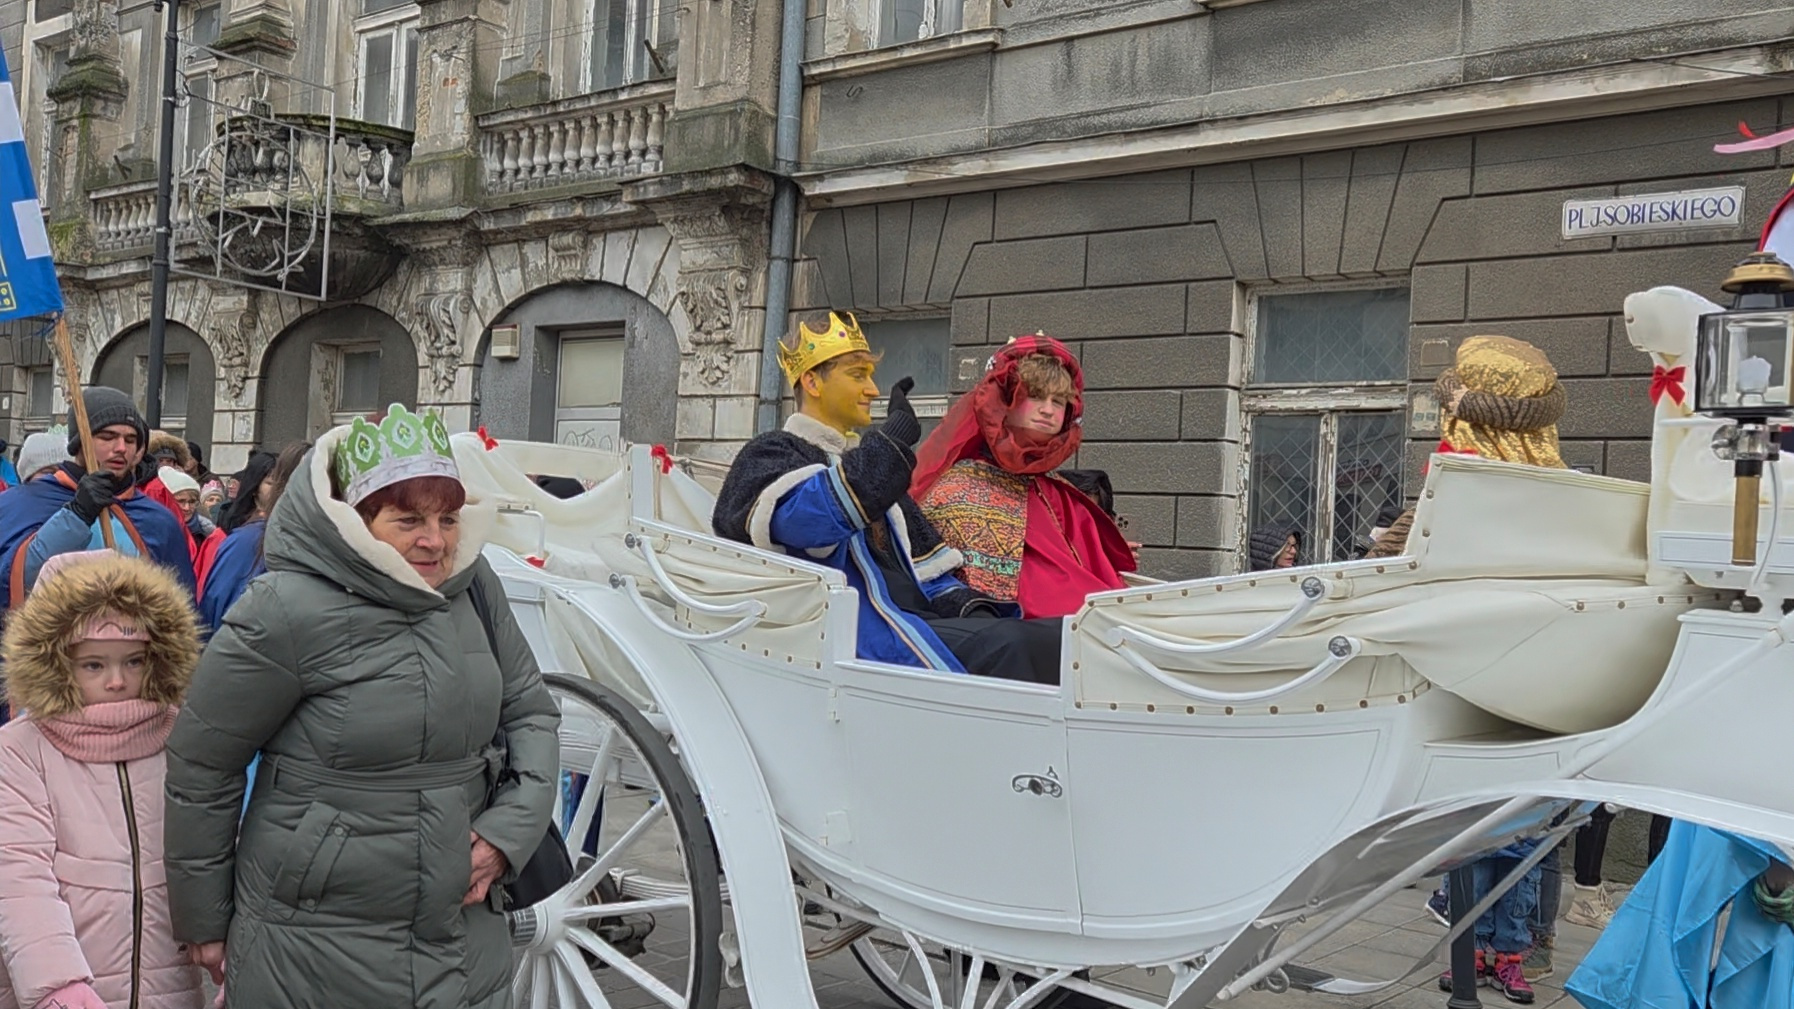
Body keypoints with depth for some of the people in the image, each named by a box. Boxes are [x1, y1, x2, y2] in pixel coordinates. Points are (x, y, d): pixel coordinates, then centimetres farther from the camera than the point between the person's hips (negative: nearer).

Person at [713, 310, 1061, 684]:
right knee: (1007, 647, -32)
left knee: (1053, 638, -18)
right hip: (862, 636, -7)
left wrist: (972, 609, 5)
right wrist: (895, 438, -12)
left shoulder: (870, 467, 32)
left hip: (917, 623, 8)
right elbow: (807, 517, -17)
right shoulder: (767, 456, 8)